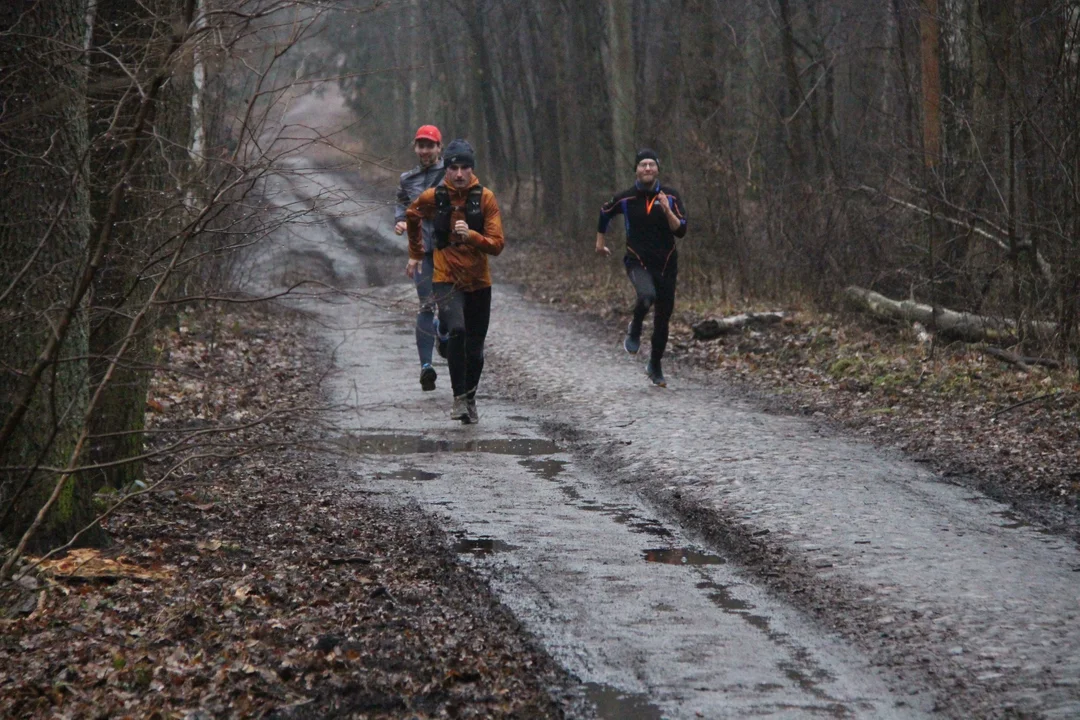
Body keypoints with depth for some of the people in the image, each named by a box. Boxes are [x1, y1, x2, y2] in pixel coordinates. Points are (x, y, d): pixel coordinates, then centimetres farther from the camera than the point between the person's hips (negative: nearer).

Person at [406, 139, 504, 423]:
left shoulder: (485, 198, -4)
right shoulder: (432, 197, -2)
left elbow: (496, 245, -8)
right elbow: (412, 217, 21)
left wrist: (470, 235, -25)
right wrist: (416, 253, 28)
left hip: (479, 281, 2)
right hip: (446, 279, -2)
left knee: (475, 348, 9)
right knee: (456, 330, -27)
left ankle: (470, 400, 31)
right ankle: (459, 397, -21)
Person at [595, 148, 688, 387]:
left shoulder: (670, 197, -2)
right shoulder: (626, 199, -3)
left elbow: (681, 231, -9)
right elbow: (605, 212, 18)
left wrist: (667, 210, -24)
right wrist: (600, 241, 23)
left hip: (665, 264, 2)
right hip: (638, 262, -2)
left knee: (663, 319, 8)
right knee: (647, 295, -34)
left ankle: (655, 367, 28)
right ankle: (634, 332, -4)